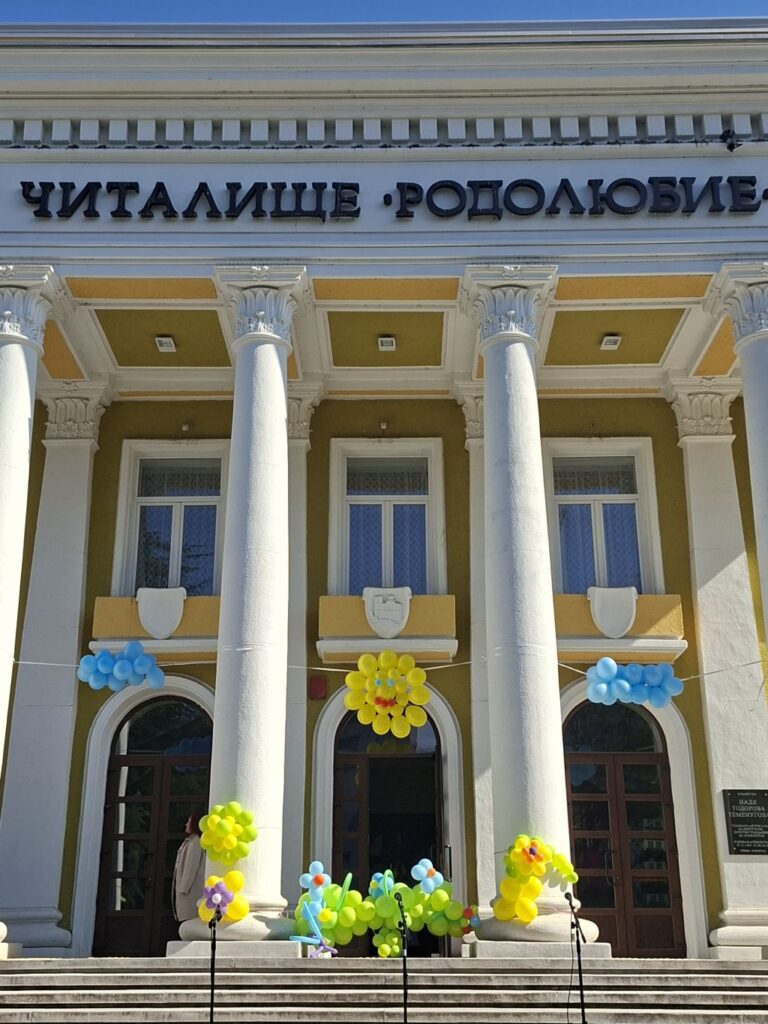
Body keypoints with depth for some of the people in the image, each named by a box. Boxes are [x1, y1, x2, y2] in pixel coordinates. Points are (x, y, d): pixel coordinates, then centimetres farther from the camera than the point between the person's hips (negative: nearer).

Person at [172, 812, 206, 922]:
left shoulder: (195, 842, -14)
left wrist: (184, 888, -18)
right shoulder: (190, 841, 17)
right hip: (184, 887, 10)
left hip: (190, 889, -10)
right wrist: (182, 887, 17)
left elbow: (191, 867, -19)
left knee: (189, 918, -10)